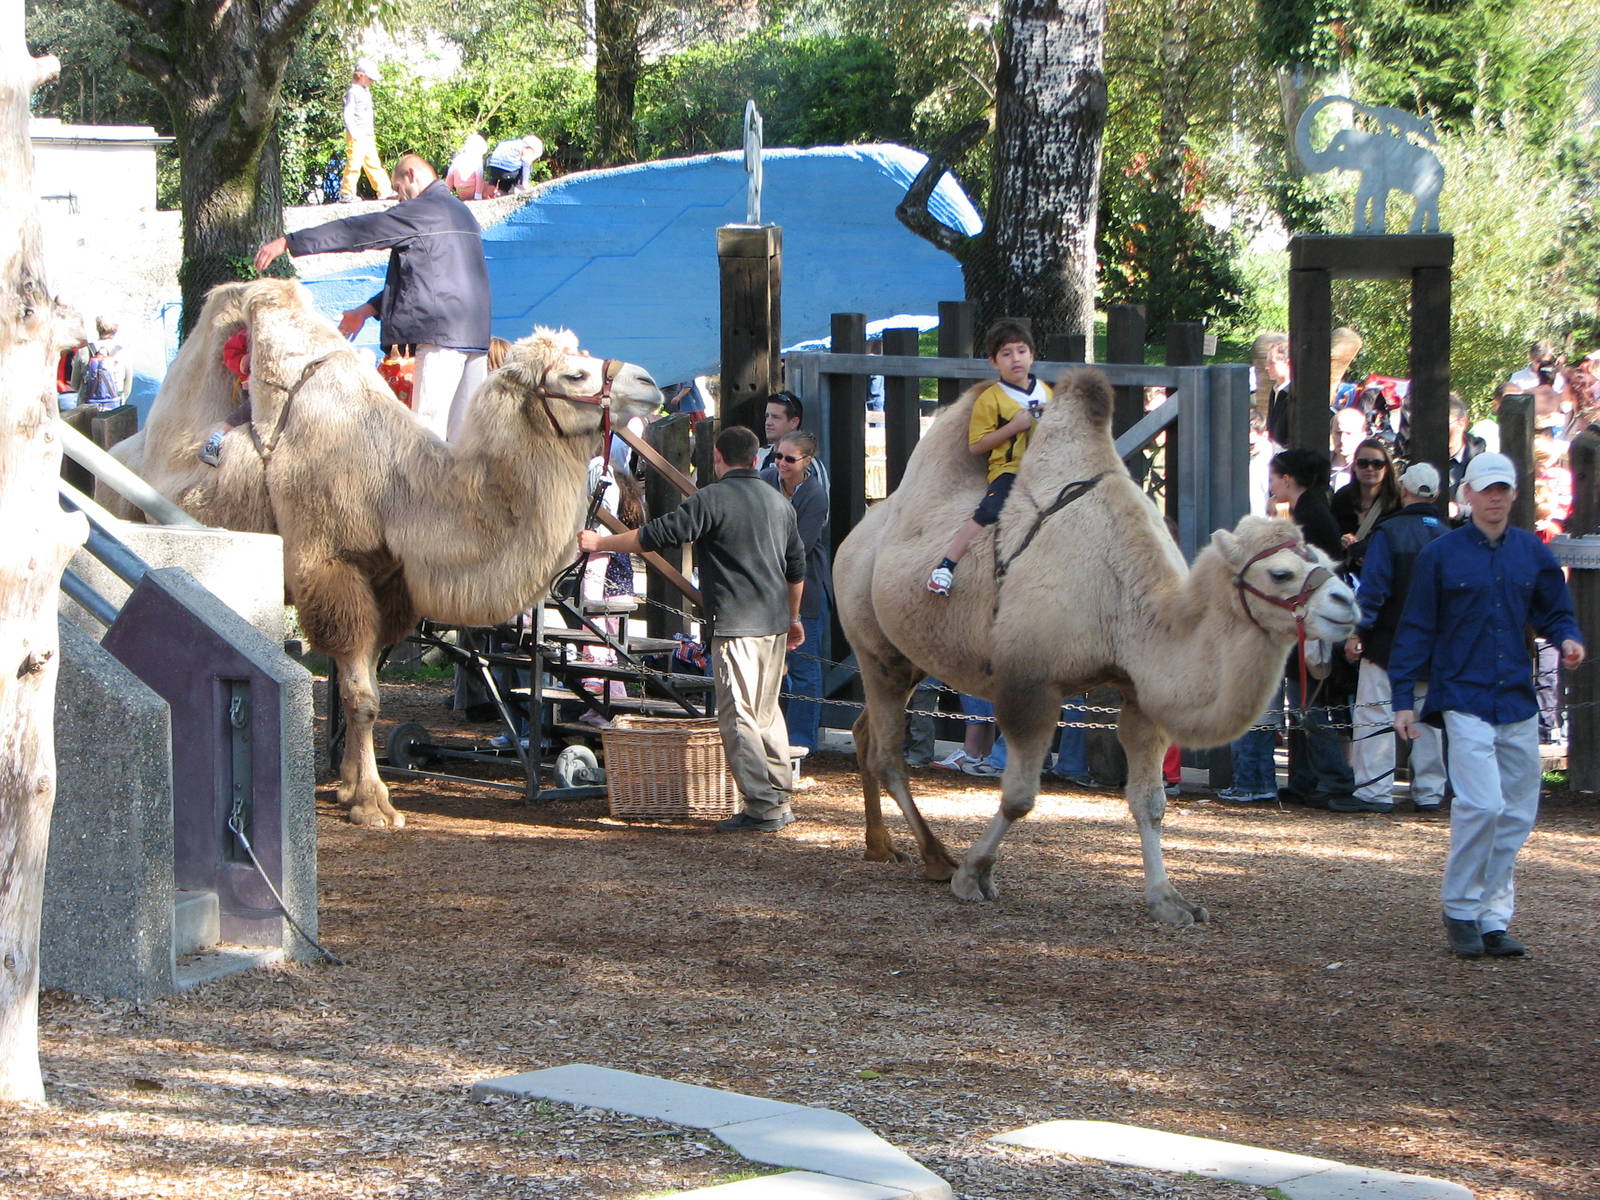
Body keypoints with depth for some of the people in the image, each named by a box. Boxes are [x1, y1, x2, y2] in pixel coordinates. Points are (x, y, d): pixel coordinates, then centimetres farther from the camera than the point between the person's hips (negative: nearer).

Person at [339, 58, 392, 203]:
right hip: (357, 136, -9)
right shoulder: (353, 93, -11)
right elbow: (348, 115, -17)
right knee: (354, 163, -11)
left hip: (368, 135, 9)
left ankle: (384, 191, 14)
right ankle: (346, 194, -8)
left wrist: (372, 130, 21)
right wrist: (354, 133, -22)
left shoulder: (366, 92, 17)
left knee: (373, 164, 11)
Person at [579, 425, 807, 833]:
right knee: (767, 711, 17)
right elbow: (797, 566, 22)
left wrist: (600, 542, -1)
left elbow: (657, 535, -12)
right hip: (775, 623, 8)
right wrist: (793, 617, 34)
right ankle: (780, 799, 19)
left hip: (737, 625, -8)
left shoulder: (713, 499, -10)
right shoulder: (779, 502, 14)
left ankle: (762, 807, -8)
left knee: (738, 715, -4)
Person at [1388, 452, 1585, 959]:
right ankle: (1460, 911, -1)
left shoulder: (1532, 553, 9)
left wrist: (1568, 639, -6)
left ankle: (1494, 918, 13)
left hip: (1518, 701, 4)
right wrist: (1403, 699, -2)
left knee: (1516, 815, 4)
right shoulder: (1440, 555, 0)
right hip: (1465, 700, -4)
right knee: (1483, 804, -16)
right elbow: (1415, 631, 2)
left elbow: (1555, 612, 17)